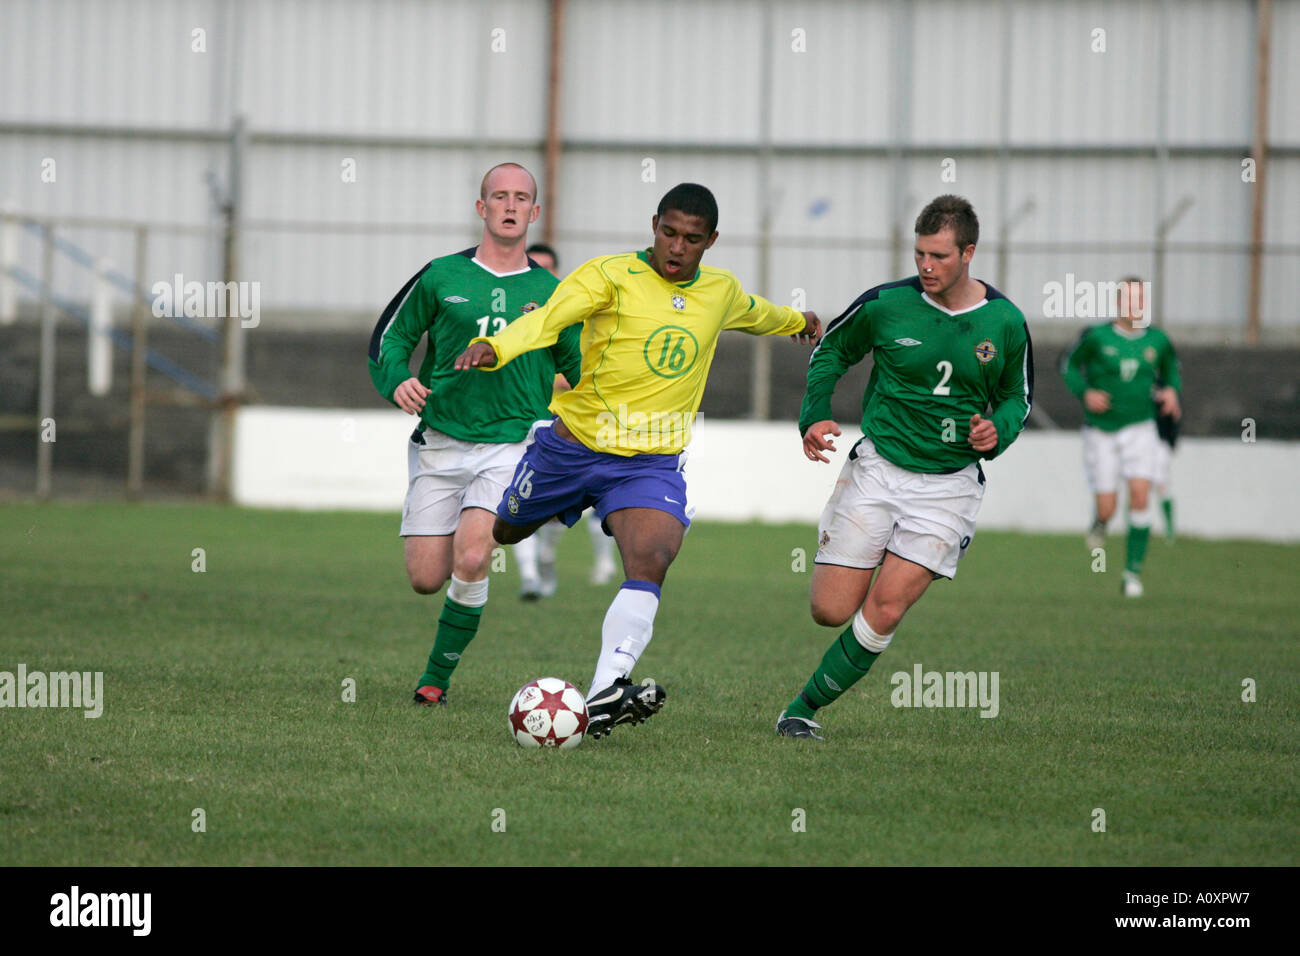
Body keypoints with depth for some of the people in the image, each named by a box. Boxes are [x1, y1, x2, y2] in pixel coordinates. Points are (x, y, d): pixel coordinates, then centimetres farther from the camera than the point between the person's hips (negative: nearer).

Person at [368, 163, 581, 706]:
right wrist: (397, 380, -7)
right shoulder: (441, 277, 5)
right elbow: (390, 336, 11)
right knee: (426, 579, -4)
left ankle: (437, 677, -4)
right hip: (439, 440, 1)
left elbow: (583, 370, 18)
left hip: (510, 444, -1)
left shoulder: (551, 293, 8)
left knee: (471, 559, -22)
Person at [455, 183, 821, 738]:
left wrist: (798, 321, 52)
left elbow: (755, 314, 32)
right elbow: (551, 317, -30)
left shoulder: (721, 291, 6)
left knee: (650, 564, -25)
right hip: (573, 444, -2)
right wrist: (492, 348, -49)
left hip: (652, 464, 2)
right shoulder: (610, 276, -12)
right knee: (500, 533, 19)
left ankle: (604, 698, -36)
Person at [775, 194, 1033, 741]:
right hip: (879, 467, 0)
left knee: (884, 612, -12)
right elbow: (831, 351, 12)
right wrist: (815, 415, -3)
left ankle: (805, 708, 2)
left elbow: (1018, 397, 14)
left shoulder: (1005, 323, -3)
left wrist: (998, 430, -8)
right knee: (831, 611, -7)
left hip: (949, 485, 0)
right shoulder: (886, 304, -6)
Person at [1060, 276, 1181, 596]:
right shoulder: (1097, 337, -10)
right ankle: (1100, 523, 36)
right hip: (1101, 432, -1)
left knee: (1140, 495, -17)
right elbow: (1070, 364, 4)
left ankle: (1133, 572, -8)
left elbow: (1170, 367, 19)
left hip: (1139, 429, 1)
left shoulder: (1157, 340, -1)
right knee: (1107, 508, -5)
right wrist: (1085, 392, -13)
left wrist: (1171, 391, -1)